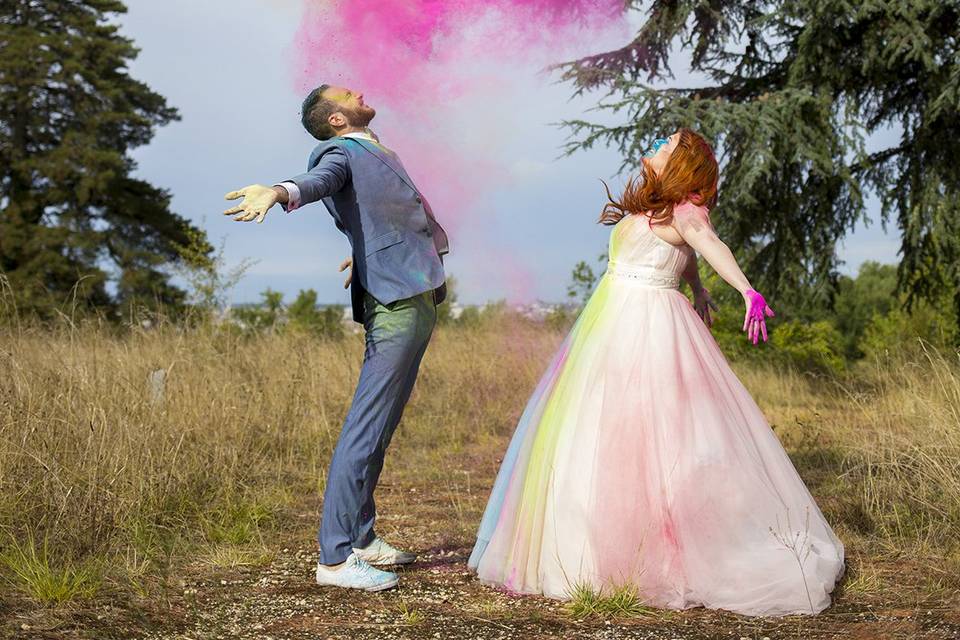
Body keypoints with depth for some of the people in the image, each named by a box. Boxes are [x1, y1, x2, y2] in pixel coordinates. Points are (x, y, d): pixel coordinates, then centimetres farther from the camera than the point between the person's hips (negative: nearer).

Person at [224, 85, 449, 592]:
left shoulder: (379, 155, 23)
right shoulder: (340, 152, -5)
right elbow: (318, 181, -28)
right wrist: (279, 192, -49)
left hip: (419, 297, 10)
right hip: (396, 302, -9)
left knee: (381, 427, 14)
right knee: (366, 428, -11)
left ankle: (360, 537, 23)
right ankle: (335, 557, -11)